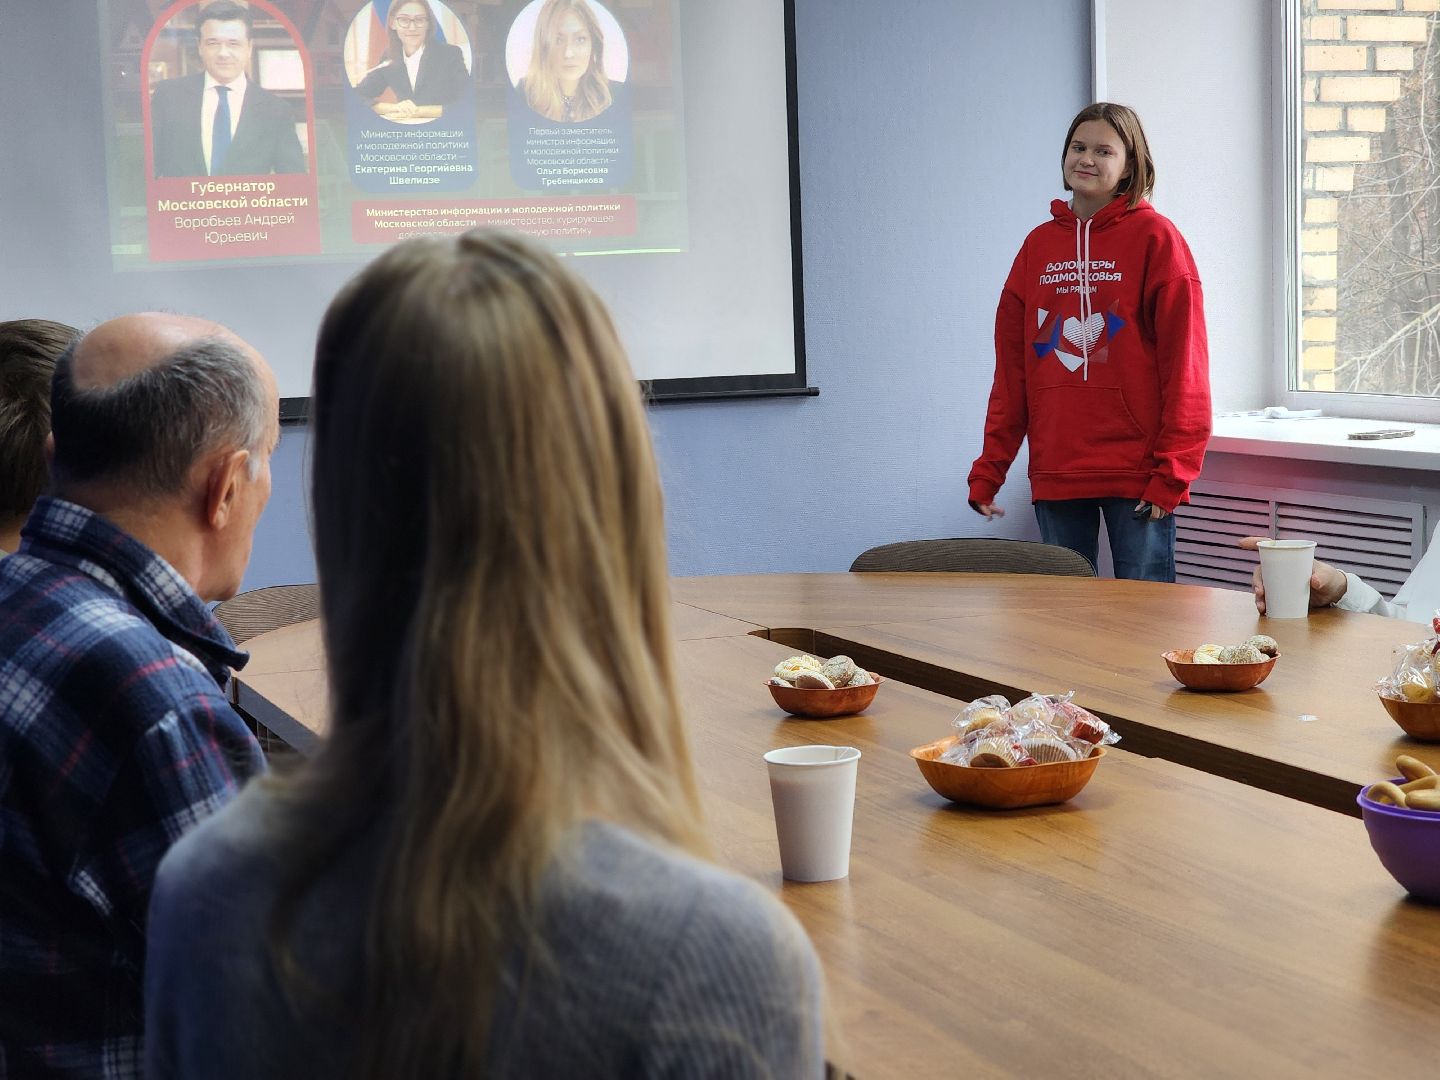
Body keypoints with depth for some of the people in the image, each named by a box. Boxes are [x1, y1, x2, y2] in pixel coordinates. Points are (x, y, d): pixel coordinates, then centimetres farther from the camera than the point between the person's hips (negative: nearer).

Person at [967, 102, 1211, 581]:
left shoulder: (1154, 237, -1)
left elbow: (1184, 362, -6)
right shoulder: (1038, 245, 12)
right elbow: (1011, 365, 13)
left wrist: (1171, 471, -12)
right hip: (1054, 473, 4)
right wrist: (988, 470, 8)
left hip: (1136, 474, -4)